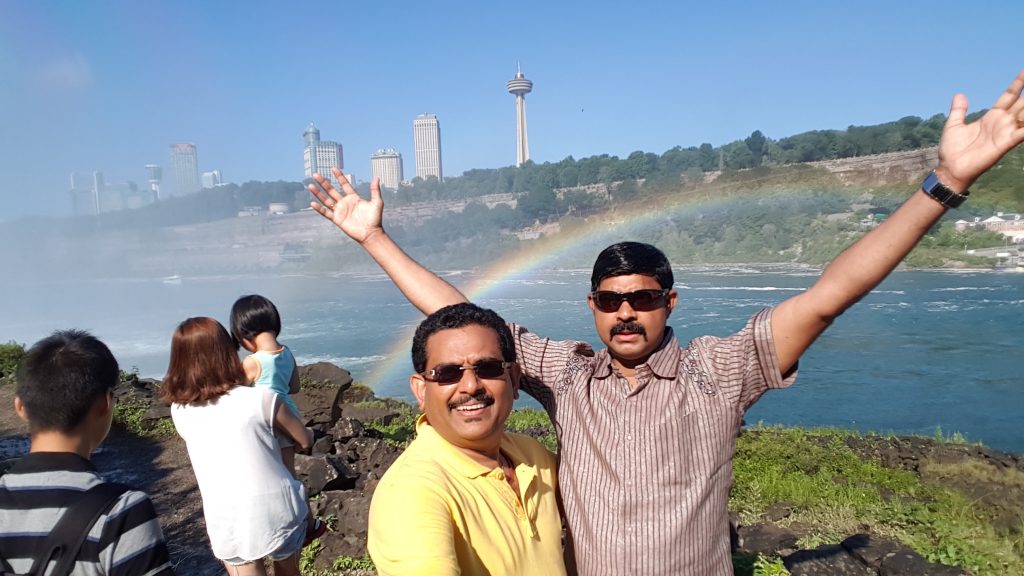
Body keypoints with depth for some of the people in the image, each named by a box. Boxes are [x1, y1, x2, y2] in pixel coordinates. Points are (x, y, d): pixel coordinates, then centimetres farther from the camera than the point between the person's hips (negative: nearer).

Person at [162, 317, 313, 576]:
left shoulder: (179, 412, -3)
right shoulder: (262, 399, -12)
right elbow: (305, 441, 3)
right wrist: (309, 432, 25)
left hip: (229, 523, 2)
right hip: (278, 510, -1)